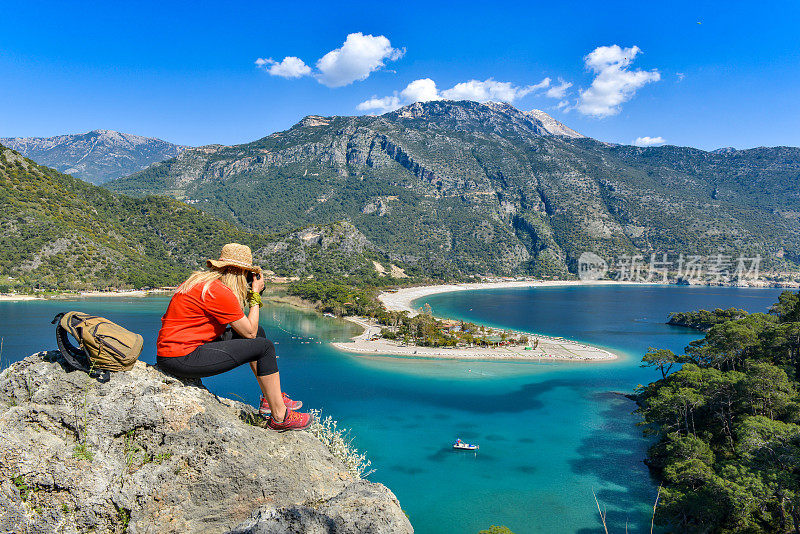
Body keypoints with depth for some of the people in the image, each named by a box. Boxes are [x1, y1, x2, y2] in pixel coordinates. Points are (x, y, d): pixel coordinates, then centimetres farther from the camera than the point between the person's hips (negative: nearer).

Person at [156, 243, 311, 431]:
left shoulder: (201, 281, 12)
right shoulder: (219, 292, -19)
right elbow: (249, 332, -11)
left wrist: (249, 295, 9)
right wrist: (255, 295, -1)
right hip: (182, 358, -10)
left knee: (258, 331, 13)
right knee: (264, 347, -9)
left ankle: (271, 399, 19)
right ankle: (280, 417, -1)